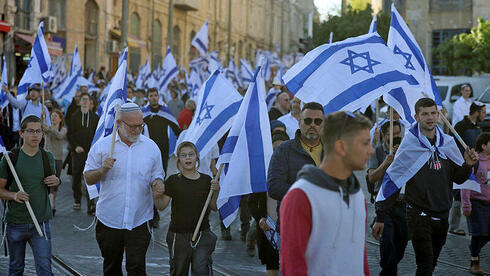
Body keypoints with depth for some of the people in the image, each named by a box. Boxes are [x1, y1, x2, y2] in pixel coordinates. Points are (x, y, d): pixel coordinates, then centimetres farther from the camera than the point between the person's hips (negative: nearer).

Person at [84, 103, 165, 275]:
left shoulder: (151, 147, 4)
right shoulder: (102, 146, 0)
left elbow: (157, 175, 13)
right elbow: (88, 179, 3)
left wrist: (157, 184, -11)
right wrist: (103, 170, -18)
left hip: (138, 221, -1)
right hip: (109, 220, 1)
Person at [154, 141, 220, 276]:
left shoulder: (206, 180, 4)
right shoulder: (173, 181, -1)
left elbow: (214, 208, 6)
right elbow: (161, 206, -4)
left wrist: (216, 191, -10)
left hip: (202, 234, 0)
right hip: (178, 235, 0)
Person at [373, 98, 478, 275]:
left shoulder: (448, 143, 5)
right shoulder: (409, 146, -9)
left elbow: (458, 178, 15)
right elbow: (391, 180, -6)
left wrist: (468, 165, -8)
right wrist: (379, 218, -8)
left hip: (442, 214, 5)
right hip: (418, 214, -5)